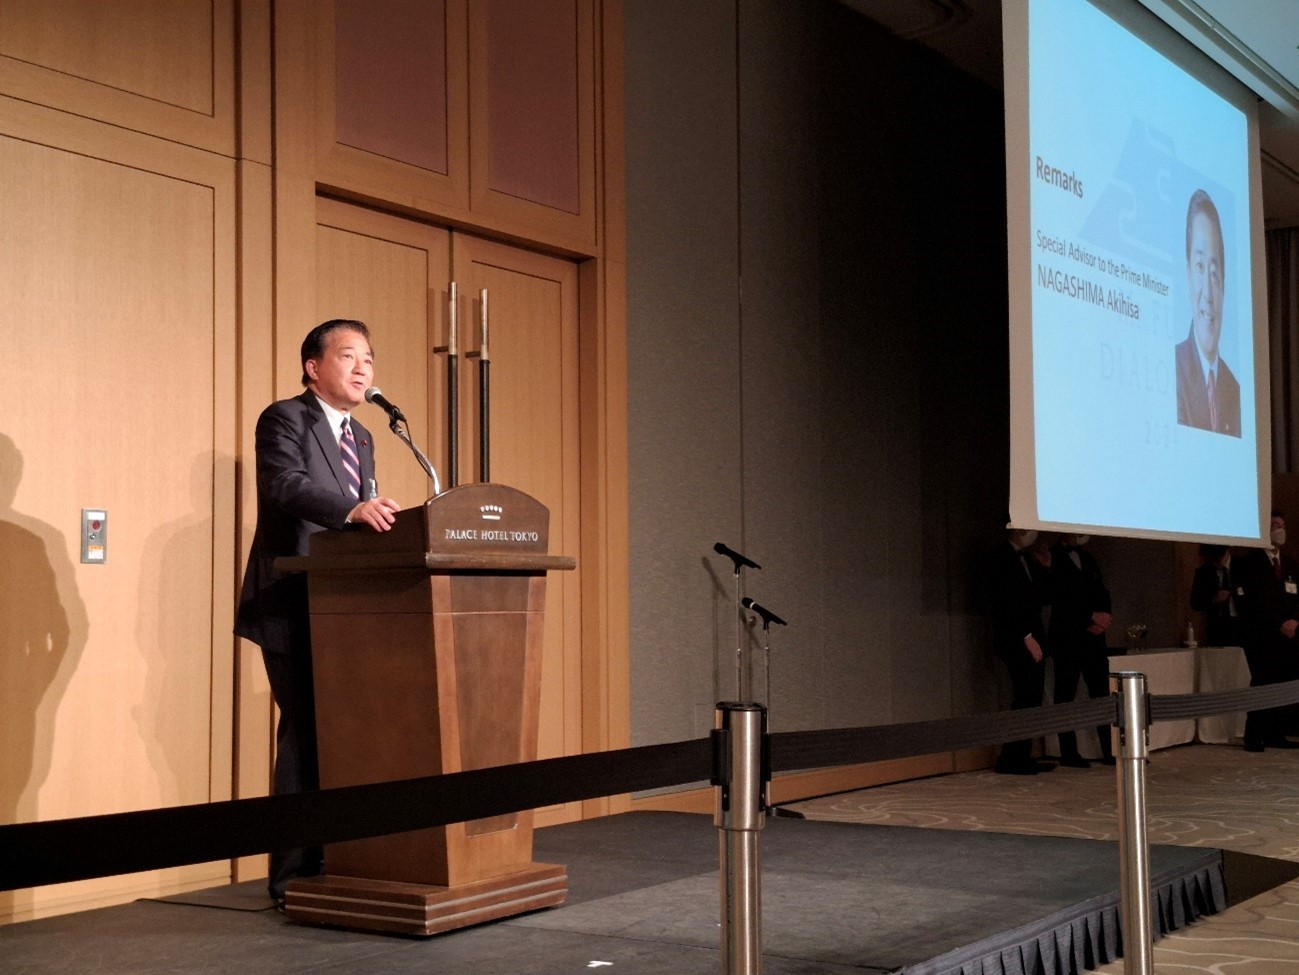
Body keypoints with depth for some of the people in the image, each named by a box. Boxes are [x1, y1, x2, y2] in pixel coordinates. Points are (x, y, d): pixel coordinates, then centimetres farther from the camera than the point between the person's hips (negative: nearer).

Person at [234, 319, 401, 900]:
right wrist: (353, 509, -38)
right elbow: (287, 485, -23)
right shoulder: (284, 419, -5)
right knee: (305, 733, -8)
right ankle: (293, 875, 0)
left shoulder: (360, 438, 20)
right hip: (294, 607, -8)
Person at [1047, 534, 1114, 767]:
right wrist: (1092, 617, -14)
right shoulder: (1051, 559, -6)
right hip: (1066, 640, -6)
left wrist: (1103, 619, -4)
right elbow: (1058, 601, -14)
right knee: (1065, 694, -2)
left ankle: (1109, 751, 5)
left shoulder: (1088, 559, 16)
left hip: (1093, 638, 7)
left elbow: (1103, 595, 16)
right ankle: (1068, 753, 3)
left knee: (1102, 693, 3)